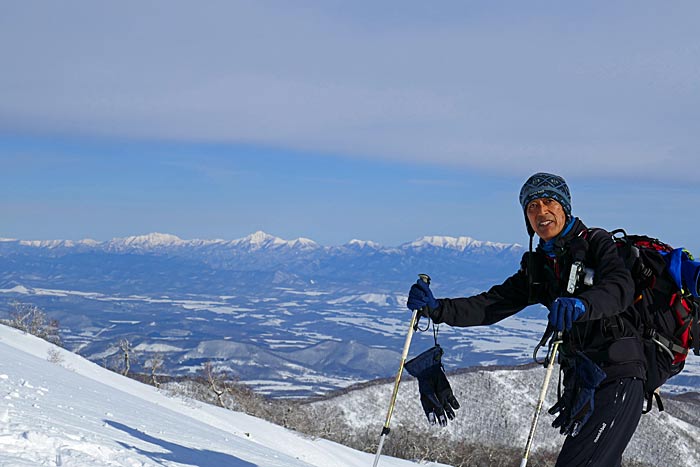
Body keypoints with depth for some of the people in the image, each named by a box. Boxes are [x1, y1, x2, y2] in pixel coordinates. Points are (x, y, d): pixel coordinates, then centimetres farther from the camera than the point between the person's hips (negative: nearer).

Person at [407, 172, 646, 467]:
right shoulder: (537, 268, 13)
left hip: (618, 376, -6)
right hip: (581, 381, 7)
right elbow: (492, 305, 5)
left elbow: (620, 288, -22)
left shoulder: (597, 243, -3)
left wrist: (581, 304, -43)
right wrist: (437, 309, -10)